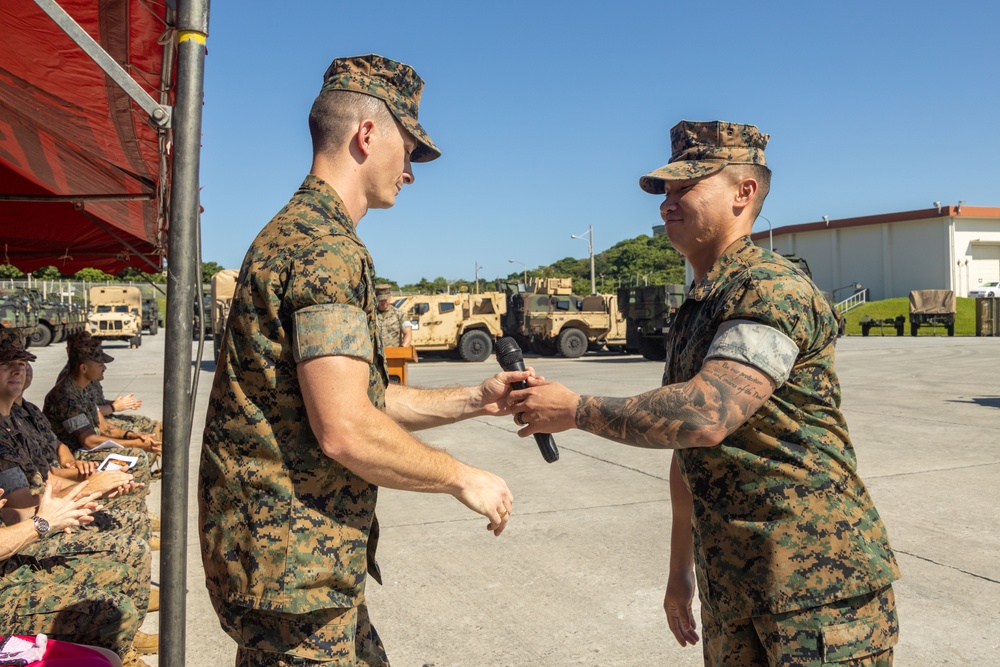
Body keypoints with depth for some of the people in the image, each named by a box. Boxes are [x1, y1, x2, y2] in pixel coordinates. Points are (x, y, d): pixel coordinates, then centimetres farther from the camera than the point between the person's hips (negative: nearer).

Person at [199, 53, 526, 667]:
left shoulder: (301, 230, 16)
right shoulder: (328, 246, -19)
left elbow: (358, 397, 17)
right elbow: (346, 429, -26)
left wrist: (473, 400, 11)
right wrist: (462, 478, -12)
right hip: (293, 559, -10)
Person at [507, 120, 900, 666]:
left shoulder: (771, 288, -17)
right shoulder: (693, 312, 12)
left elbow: (705, 416, -31)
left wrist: (574, 410, -19)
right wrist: (681, 569, 19)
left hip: (819, 585, -8)